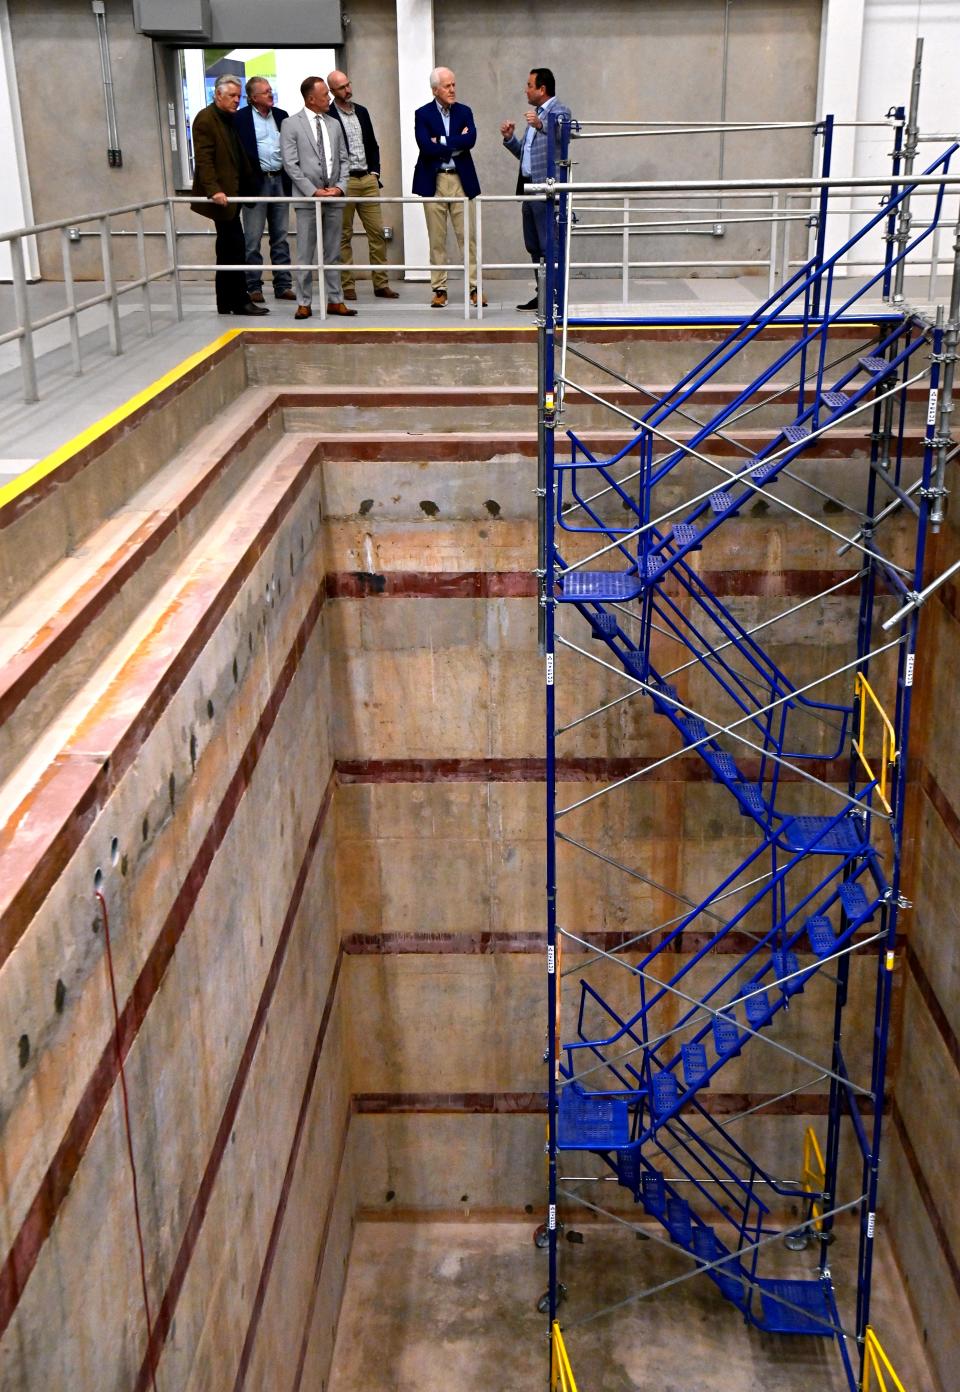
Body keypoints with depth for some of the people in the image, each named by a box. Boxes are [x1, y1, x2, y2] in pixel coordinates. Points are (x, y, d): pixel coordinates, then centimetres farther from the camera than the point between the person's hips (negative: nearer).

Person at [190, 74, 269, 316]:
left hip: (232, 192, 9)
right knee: (234, 246, -9)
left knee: (228, 248, 10)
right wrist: (214, 190, -26)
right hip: (221, 194, -9)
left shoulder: (229, 119, 17)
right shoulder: (205, 119, -10)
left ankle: (226, 303, 16)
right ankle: (239, 301, -4)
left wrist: (249, 185, 14)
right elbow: (203, 159, -17)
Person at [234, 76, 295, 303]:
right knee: (253, 239, -2)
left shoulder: (281, 116, 11)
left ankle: (283, 285, 13)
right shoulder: (240, 118, -3)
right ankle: (253, 287, 4)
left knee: (281, 237, 8)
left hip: (280, 181, 4)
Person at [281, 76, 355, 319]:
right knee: (305, 255, -1)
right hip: (308, 199, -4)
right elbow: (290, 164, -7)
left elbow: (343, 160, 13)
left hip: (334, 198, 5)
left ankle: (335, 300, 13)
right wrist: (314, 191, -13)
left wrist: (339, 187, -3)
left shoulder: (334, 125, 13)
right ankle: (304, 303, 4)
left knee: (333, 253, 8)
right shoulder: (291, 125, -2)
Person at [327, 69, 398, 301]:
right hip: (344, 182, -5)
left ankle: (381, 284, 6)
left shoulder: (362, 112, 13)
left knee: (377, 232, 2)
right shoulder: (328, 116, -5)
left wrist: (375, 171, 10)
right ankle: (347, 286, 4)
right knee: (344, 236, 0)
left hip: (367, 179, 5)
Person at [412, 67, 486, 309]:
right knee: (436, 239, 3)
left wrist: (442, 142, -12)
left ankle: (474, 287, 3)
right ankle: (439, 289, 9)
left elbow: (470, 140, -9)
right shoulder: (423, 114, 1)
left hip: (461, 180, 1)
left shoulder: (464, 112, 8)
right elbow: (426, 146, -14)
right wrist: (456, 145, -9)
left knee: (468, 236, -1)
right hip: (433, 182, -1)